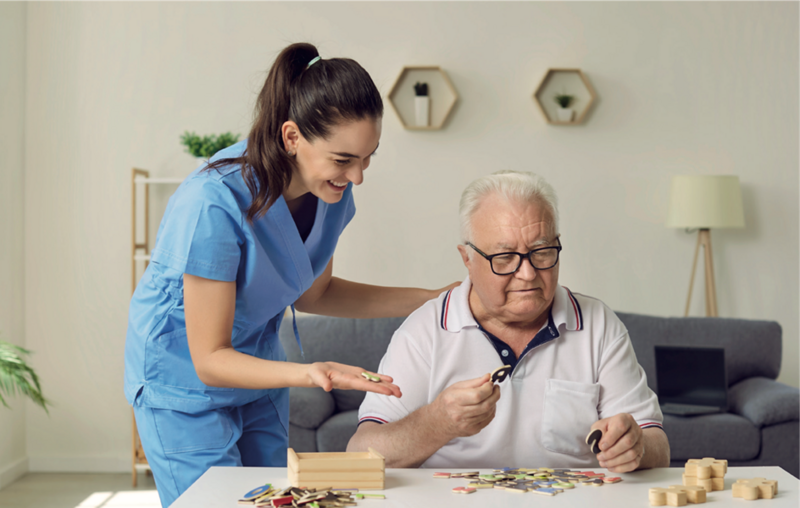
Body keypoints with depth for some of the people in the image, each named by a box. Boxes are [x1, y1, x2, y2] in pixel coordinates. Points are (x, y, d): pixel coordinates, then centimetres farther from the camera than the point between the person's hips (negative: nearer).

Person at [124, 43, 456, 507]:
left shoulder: (331, 190, -12)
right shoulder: (214, 206, -33)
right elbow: (209, 361, -27)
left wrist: (428, 301, -4)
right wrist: (308, 373, -44)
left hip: (259, 370, 6)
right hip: (184, 383, -6)